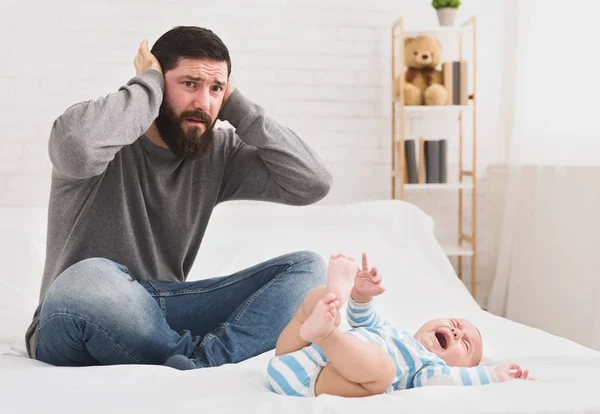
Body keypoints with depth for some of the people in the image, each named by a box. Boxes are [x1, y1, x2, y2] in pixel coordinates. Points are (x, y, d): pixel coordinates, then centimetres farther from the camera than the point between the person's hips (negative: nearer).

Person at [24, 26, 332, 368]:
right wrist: (147, 85, -16)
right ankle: (200, 360, -18)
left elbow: (313, 183, -2)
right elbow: (77, 145, -34)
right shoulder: (110, 137, -8)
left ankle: (200, 365, -34)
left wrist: (236, 107, -3)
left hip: (164, 313, 5)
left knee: (307, 267, -10)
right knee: (88, 279, -41)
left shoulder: (218, 152, 6)